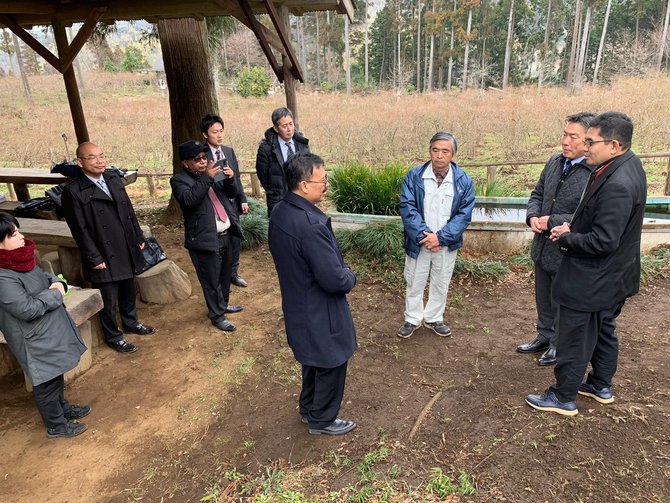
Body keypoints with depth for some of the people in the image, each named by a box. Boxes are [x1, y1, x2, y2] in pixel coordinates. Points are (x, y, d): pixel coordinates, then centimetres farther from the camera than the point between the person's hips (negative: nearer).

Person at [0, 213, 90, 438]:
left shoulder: (19, 260, 0)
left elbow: (43, 276, 15)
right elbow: (28, 309, -29)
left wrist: (57, 282, -6)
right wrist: (55, 293, -17)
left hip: (50, 331, 9)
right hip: (36, 341, -9)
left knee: (56, 375, 26)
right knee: (46, 383, 9)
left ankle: (62, 407, 46)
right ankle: (56, 425, 27)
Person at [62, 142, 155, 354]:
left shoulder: (114, 179, 5)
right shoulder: (73, 191, -15)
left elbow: (129, 210, 12)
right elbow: (80, 230, -14)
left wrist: (139, 237, 11)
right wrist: (94, 258, -15)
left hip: (127, 251, 6)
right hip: (105, 255, -6)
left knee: (128, 291, 22)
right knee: (109, 300, 8)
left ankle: (131, 322, 44)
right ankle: (113, 337, 28)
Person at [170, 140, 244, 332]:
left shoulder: (214, 173, 10)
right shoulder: (179, 180, -8)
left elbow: (231, 194, 12)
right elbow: (189, 199, -26)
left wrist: (230, 179, -7)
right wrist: (206, 178, -26)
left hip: (225, 235, 7)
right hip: (205, 239, -7)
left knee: (225, 276, 22)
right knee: (211, 281, 5)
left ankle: (223, 305, 42)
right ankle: (217, 316, 22)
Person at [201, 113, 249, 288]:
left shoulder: (229, 151, 7)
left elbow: (237, 178, 10)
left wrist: (243, 200, 7)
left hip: (233, 203, 6)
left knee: (235, 240, 14)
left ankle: (233, 273, 32)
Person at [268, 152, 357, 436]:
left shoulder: (279, 212, -4)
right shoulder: (311, 225, -34)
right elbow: (335, 281, -30)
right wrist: (350, 277, -7)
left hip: (298, 305, 9)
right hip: (320, 312, -9)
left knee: (313, 360, 28)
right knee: (331, 365, 15)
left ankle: (309, 408, 48)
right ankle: (323, 420, 36)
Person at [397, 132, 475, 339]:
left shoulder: (464, 181, -8)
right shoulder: (414, 176, -10)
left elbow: (464, 214, -9)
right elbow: (407, 207, -13)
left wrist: (440, 237, -19)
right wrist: (423, 235, -21)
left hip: (446, 244, 1)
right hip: (418, 242, -1)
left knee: (441, 284, 16)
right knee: (414, 282, 12)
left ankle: (434, 319, 35)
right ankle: (412, 319, 31)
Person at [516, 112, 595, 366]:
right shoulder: (555, 161, 1)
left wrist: (552, 221, -23)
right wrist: (532, 217, -9)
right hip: (542, 247, 7)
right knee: (544, 299, 24)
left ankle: (560, 345, 37)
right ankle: (545, 336, 45)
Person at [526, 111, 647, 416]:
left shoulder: (617, 185, -30)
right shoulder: (628, 164, 2)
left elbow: (603, 242, -29)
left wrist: (565, 238, -14)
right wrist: (574, 227, -1)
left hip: (591, 281, -10)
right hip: (610, 277, 10)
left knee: (574, 341, 6)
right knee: (603, 331, 25)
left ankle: (563, 398, 23)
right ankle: (601, 385, 44)